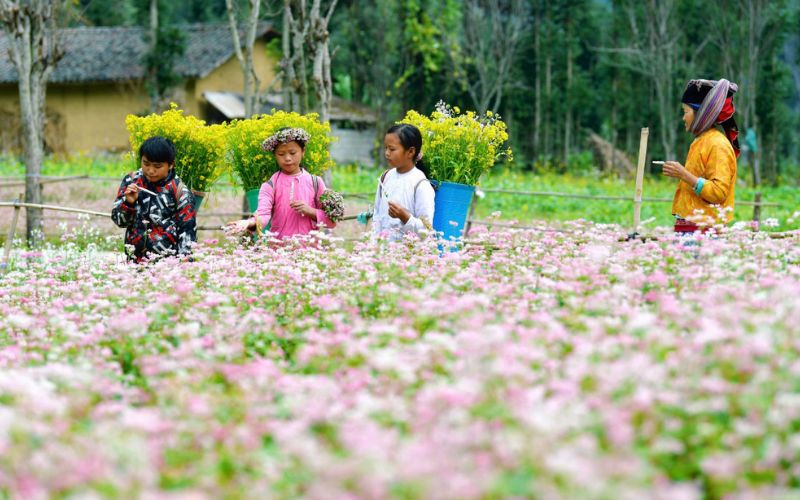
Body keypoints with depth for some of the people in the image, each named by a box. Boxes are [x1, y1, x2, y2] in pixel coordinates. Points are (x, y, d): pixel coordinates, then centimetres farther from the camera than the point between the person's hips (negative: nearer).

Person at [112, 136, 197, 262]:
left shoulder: (179, 191, -7)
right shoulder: (131, 181, 3)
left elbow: (188, 232, -4)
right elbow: (119, 220, 7)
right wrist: (128, 203, -11)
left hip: (169, 262, -3)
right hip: (136, 260, 3)